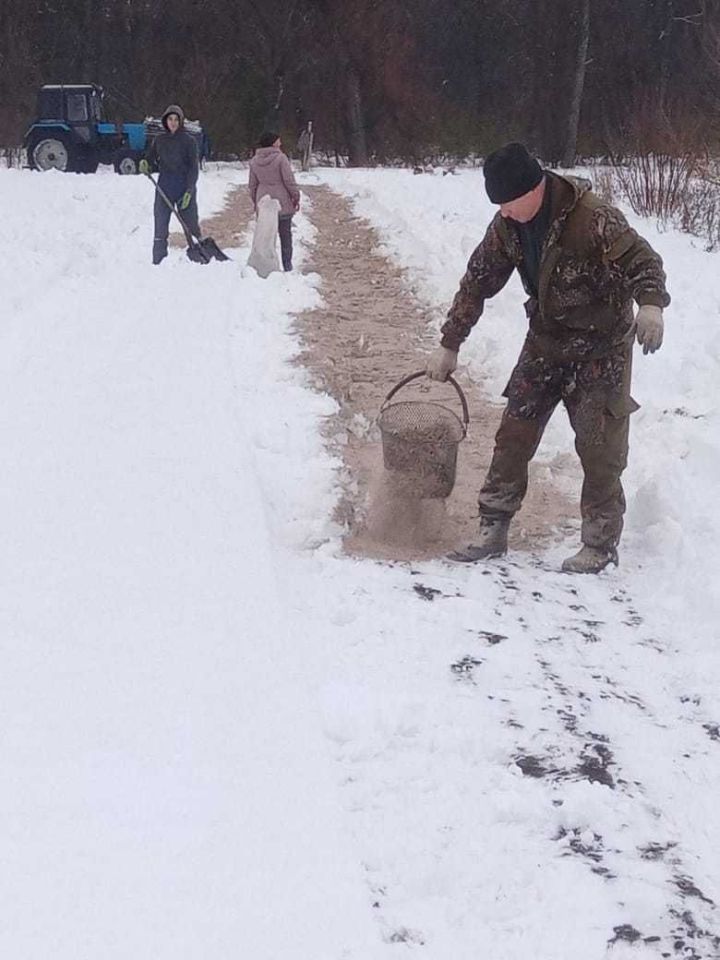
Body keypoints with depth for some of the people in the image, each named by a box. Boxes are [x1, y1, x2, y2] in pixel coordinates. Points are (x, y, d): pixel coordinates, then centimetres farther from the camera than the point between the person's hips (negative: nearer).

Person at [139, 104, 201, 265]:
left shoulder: (189, 140, -2)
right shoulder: (159, 140, 7)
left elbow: (193, 167, -5)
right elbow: (152, 161, 13)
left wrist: (189, 191, -14)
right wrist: (145, 165, -11)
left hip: (185, 187, -3)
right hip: (164, 188, 3)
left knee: (191, 224, 1)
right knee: (160, 225, 1)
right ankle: (158, 261, 4)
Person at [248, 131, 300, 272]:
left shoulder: (254, 161, 1)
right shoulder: (280, 158, -15)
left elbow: (252, 184, 9)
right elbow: (289, 180, -13)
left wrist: (255, 201, 20)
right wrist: (296, 196, -1)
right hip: (282, 202, -4)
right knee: (285, 234, 7)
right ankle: (287, 264, 9)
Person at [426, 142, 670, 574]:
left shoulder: (593, 217, -26)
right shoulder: (508, 225, -7)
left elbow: (643, 260, -32)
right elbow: (478, 282, 3)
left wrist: (651, 303, -54)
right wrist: (449, 345, 4)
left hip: (602, 344, -6)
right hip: (547, 338, 6)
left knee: (600, 446, -4)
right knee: (514, 433, 4)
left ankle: (600, 544, 9)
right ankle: (493, 530, 13)